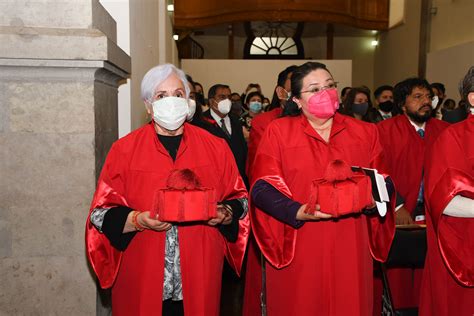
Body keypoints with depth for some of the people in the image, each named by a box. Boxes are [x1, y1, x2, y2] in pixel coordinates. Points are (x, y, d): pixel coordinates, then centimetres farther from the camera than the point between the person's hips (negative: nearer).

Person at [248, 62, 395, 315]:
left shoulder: (365, 133, 8)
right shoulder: (278, 131, -1)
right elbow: (262, 187, -8)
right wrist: (297, 212, -22)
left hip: (349, 248, 3)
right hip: (296, 249, -2)